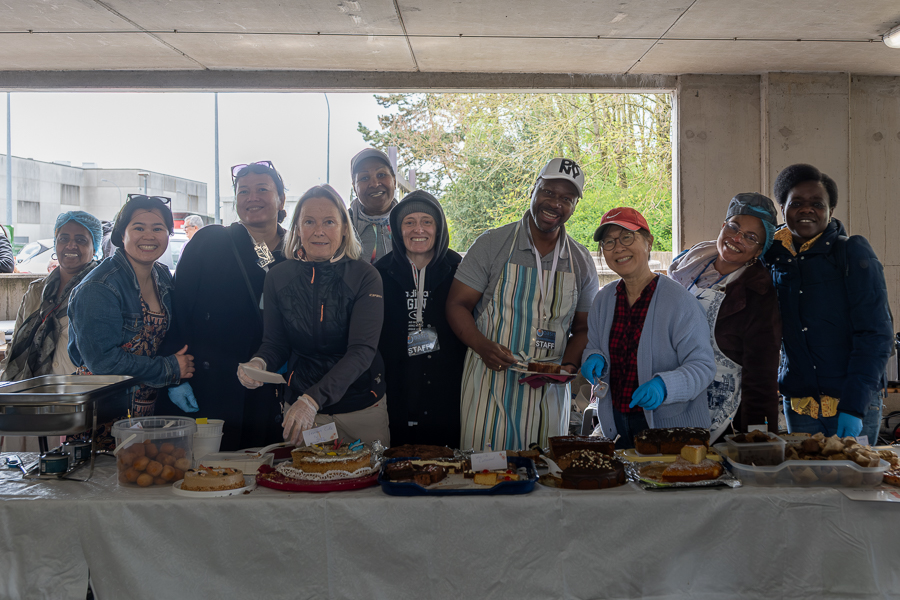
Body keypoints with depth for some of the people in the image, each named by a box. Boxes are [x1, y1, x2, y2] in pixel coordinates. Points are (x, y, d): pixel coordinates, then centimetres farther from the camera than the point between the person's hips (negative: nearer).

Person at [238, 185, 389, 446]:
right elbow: (275, 342, 7)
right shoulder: (278, 276, -1)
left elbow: (362, 351, -18)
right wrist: (259, 363, -18)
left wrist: (312, 399, -31)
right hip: (300, 404, 2)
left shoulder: (365, 276, -10)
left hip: (362, 407, -1)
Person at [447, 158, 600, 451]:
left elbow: (583, 329, 13)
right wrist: (483, 346, -19)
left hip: (548, 394, 3)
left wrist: (568, 367, -7)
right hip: (490, 386, -2)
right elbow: (457, 304, -1)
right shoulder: (492, 244, -1)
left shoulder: (581, 262, 8)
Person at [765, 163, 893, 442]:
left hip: (855, 402, -3)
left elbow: (876, 334, -11)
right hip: (798, 404, 4)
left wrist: (854, 405, -18)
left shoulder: (853, 252, -5)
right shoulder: (774, 258, 6)